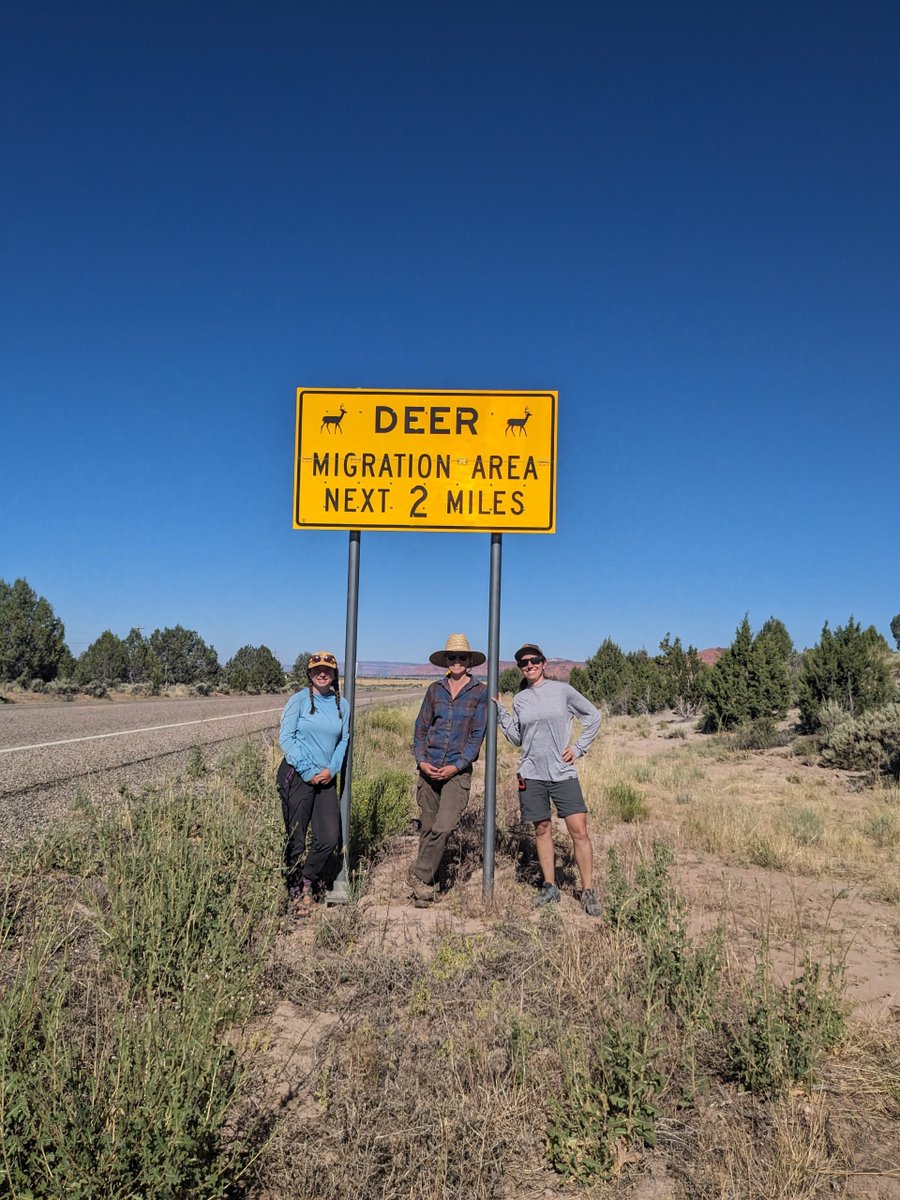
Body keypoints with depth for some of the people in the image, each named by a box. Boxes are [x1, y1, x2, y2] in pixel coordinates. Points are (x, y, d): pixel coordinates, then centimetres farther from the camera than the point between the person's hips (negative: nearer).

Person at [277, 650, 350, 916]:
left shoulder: (341, 704, 7)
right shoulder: (299, 700, -6)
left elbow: (344, 739, 12)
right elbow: (286, 737, -8)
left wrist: (332, 769, -3)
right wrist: (307, 771, -12)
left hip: (325, 778, 5)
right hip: (296, 776, -4)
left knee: (330, 838, 2)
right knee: (295, 839, 3)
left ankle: (307, 880, 27)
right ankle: (295, 892, 21)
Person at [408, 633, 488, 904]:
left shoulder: (480, 692, 1)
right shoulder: (435, 689, 9)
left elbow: (477, 735, -3)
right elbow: (421, 727, 10)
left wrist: (456, 766, -12)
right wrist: (421, 760, -4)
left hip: (458, 770, -3)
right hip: (429, 768, 3)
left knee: (443, 828, -16)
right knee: (428, 829, 9)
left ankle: (419, 875, -1)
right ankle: (425, 885, 22)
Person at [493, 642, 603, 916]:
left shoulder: (562, 690, -2)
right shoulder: (519, 700, 7)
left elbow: (593, 716, 6)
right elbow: (516, 738, 11)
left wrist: (579, 748, 0)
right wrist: (500, 710, 3)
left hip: (563, 772, -3)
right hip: (531, 773, 3)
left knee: (579, 831, -7)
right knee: (542, 829, 10)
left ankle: (588, 891, 5)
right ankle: (550, 888, 21)